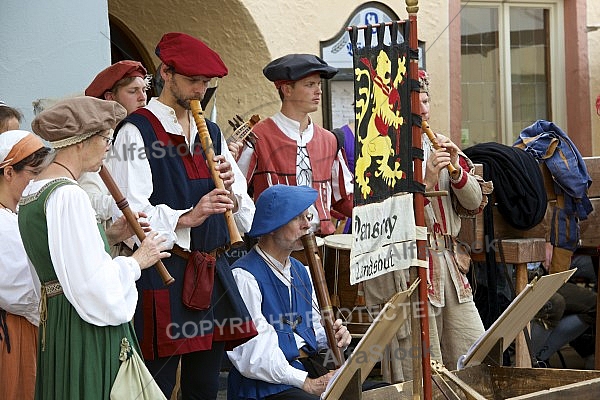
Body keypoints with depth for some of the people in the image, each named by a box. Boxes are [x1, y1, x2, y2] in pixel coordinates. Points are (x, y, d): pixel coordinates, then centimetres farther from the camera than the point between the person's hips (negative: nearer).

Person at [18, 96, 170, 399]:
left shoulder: (32, 191, 11)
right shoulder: (68, 195, -20)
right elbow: (93, 286, -23)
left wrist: (108, 237, 10)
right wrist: (137, 261, -8)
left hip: (54, 322, 10)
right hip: (85, 337, -10)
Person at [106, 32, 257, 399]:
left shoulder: (211, 133, 16)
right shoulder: (137, 131, -5)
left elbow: (245, 210, 15)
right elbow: (130, 212, -15)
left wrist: (231, 190, -6)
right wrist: (186, 218, -27)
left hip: (214, 271, 7)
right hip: (163, 274, -6)